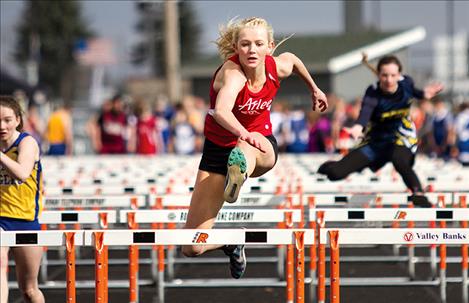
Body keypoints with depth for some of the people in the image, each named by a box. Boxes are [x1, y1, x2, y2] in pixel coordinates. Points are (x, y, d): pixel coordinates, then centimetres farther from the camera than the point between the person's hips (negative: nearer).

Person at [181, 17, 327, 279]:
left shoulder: (279, 67, -11)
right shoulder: (232, 72, -29)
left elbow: (291, 58, 18)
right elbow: (221, 111, -51)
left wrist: (314, 88, 32)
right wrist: (243, 134, -70)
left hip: (260, 144, 2)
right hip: (219, 147, -2)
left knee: (246, 152, -41)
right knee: (193, 248, -6)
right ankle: (231, 242, 28)